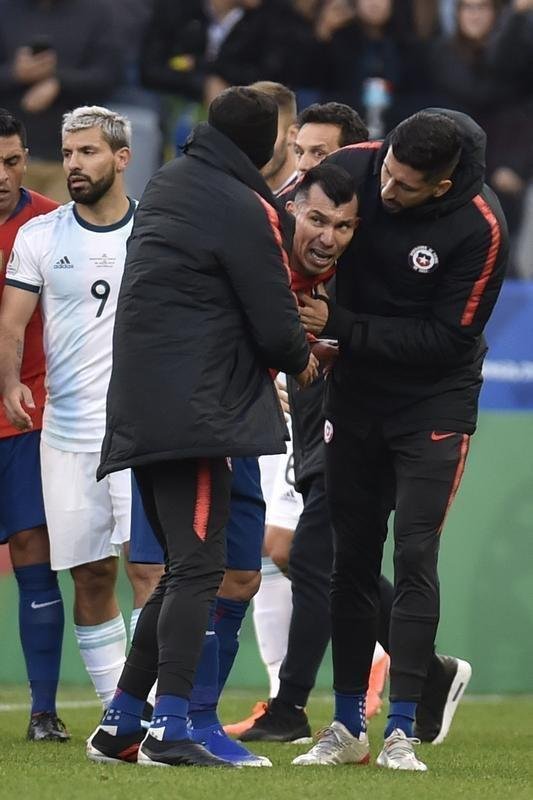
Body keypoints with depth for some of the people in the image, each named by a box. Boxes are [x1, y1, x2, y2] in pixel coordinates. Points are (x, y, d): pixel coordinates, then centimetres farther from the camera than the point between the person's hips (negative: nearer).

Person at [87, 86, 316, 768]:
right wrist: (301, 361, 13)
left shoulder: (167, 183, 15)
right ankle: (169, 729, -15)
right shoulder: (244, 209, -10)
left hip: (140, 409, 8)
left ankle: (121, 723, 15)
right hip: (193, 414, -8)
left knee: (183, 570, 15)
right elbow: (274, 326, -9)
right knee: (196, 569, -8)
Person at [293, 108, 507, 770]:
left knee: (415, 557, -11)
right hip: (355, 395, 4)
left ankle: (401, 733, -8)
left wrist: (339, 326, -24)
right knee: (352, 559, 7)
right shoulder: (353, 169, -14)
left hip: (434, 401, -4)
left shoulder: (479, 227, -24)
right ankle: (347, 727, 15)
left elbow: (446, 338, -21)